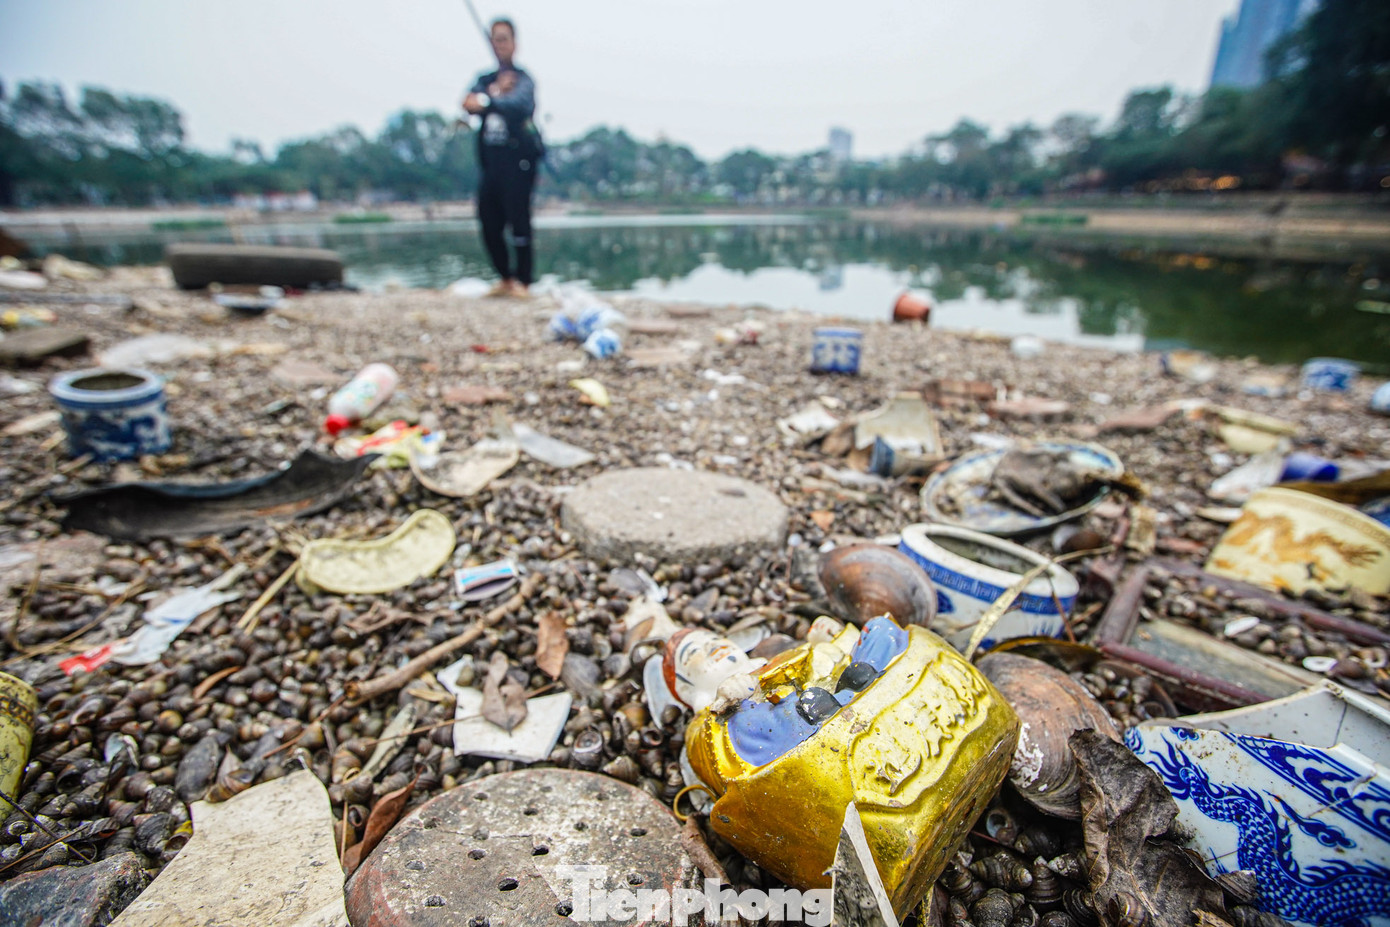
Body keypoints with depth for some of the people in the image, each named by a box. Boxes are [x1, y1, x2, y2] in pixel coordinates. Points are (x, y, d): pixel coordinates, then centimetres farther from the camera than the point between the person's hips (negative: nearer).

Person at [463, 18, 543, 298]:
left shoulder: (523, 79, 6)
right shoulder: (484, 80, 20)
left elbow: (518, 103, -16)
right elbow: (468, 104, 1)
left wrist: (487, 101, -24)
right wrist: (495, 90, -10)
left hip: (518, 160, -5)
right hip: (490, 160, 5)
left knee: (519, 220, -12)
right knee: (489, 223, 2)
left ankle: (523, 282, -6)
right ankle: (505, 279, 15)